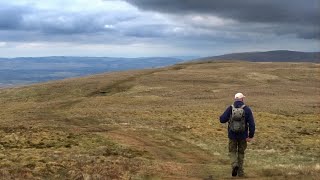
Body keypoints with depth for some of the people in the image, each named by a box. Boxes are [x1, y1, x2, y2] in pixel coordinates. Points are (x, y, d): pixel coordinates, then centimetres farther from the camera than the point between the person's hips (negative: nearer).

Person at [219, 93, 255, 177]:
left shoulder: (230, 108, -7)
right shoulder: (247, 109, -8)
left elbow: (222, 119, -12)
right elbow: (252, 124, -13)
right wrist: (251, 136, -7)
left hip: (232, 135, 0)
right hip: (243, 135, 1)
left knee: (232, 152, 15)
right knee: (241, 152, 18)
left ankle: (234, 165, -14)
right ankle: (240, 171, 22)